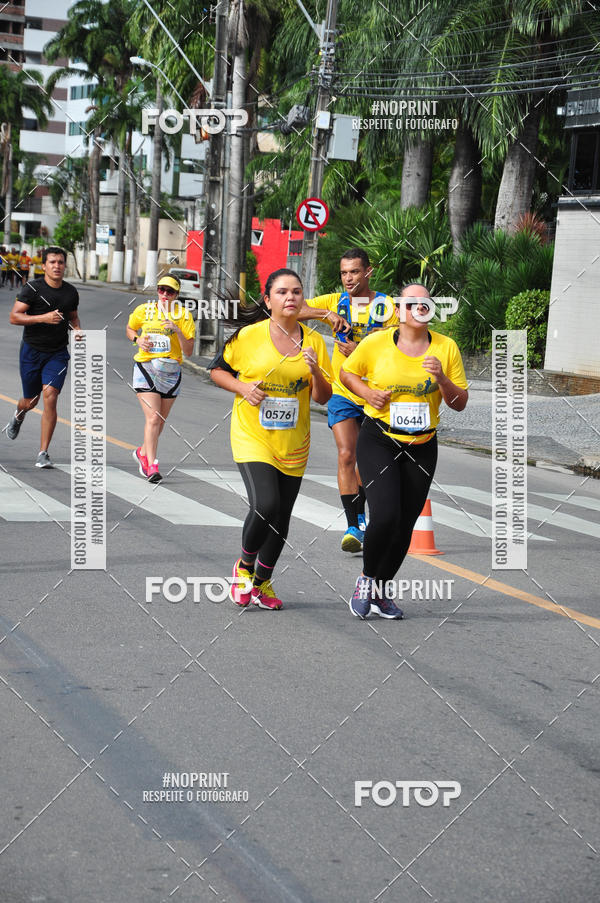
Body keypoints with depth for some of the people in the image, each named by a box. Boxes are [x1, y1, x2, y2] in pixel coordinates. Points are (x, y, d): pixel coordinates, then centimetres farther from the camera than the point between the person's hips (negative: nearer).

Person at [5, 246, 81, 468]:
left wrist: (77, 330, 2)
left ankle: (43, 453, -11)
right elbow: (14, 317, -15)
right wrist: (43, 318, -25)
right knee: (31, 401, 11)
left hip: (58, 353, 2)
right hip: (32, 351, -2)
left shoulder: (71, 292, 5)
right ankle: (18, 415, 52)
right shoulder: (32, 288, -9)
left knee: (50, 397, -15)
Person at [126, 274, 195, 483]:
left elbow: (188, 352, -5)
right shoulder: (144, 310, 1)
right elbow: (130, 328, 21)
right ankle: (152, 466, -16)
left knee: (160, 420, 12)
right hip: (146, 368, -2)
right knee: (153, 417, -16)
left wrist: (177, 331, -20)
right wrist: (138, 340, -1)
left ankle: (143, 452, 37)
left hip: (171, 371, 2)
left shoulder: (184, 316, -2)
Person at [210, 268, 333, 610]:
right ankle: (244, 565, 7)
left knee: (282, 516, 8)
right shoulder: (249, 336, -6)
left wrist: (315, 371, -16)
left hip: (293, 442, 4)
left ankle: (262, 582, 30)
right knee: (265, 505, -21)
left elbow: (323, 397, 4)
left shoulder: (313, 341, 2)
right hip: (252, 437, -3)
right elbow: (218, 370, 7)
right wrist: (243, 388, -12)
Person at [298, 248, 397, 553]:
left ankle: (360, 515, 33)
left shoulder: (386, 307, -4)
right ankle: (352, 526, -13)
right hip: (342, 393, 0)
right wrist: (327, 314, -20)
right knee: (346, 455, -14)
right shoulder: (335, 302, 2)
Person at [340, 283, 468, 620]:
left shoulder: (446, 347, 0)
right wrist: (368, 392, -9)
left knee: (405, 525, 7)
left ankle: (380, 592, 26)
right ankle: (366, 579, 8)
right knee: (385, 516, -19)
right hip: (379, 442, -3)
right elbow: (347, 372, 10)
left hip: (422, 448, 3)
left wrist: (442, 379, -16)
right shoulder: (376, 343, -6)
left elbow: (460, 403, 3)